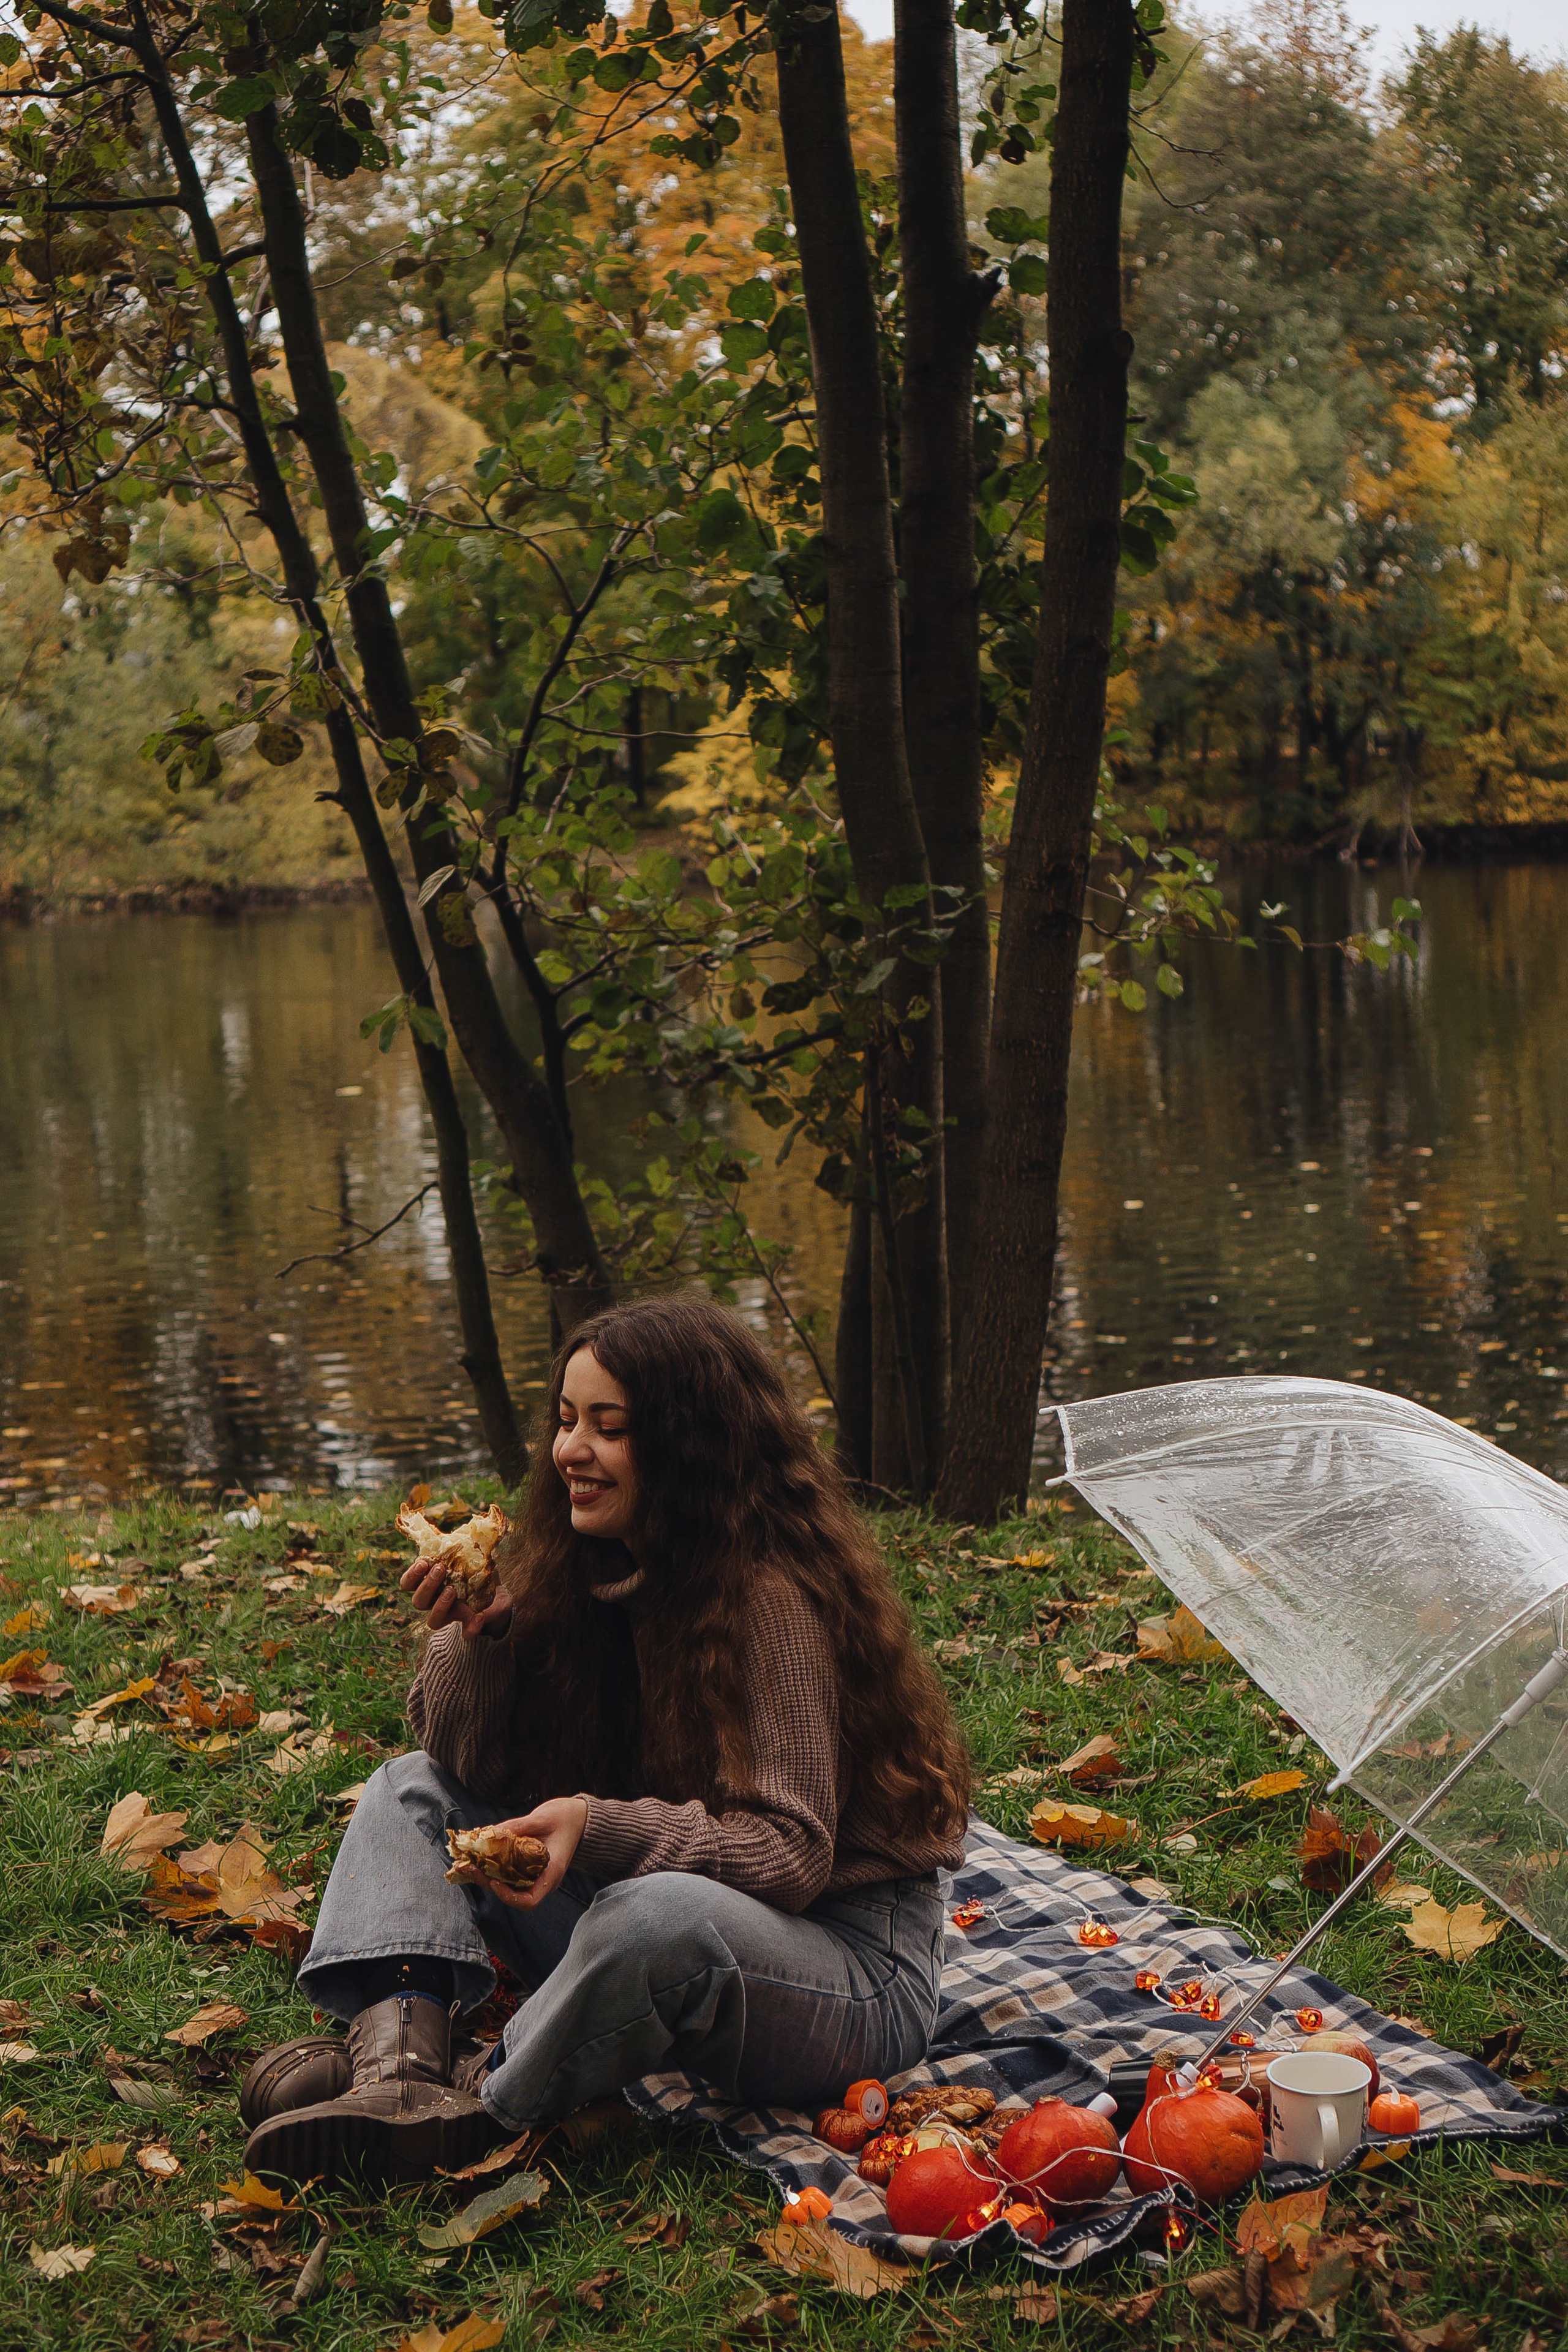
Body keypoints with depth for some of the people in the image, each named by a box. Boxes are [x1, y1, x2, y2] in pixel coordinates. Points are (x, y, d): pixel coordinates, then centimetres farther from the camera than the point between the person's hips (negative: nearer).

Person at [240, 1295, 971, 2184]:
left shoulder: (769, 1600, -21)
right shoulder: (580, 1573, 1)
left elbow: (788, 1854, -23)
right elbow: (475, 1766, 4)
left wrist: (599, 1826, -36)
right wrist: (476, 1638, -15)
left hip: (853, 1966, -8)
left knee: (659, 1914, -41)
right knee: (413, 1788, 4)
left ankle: (477, 2109, -15)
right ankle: (403, 2056, -21)